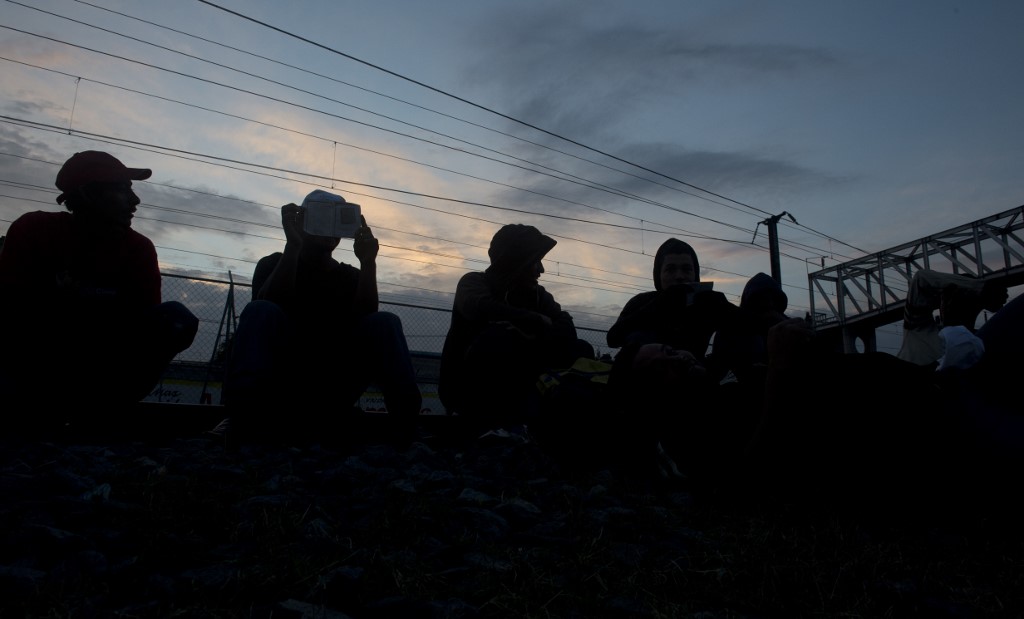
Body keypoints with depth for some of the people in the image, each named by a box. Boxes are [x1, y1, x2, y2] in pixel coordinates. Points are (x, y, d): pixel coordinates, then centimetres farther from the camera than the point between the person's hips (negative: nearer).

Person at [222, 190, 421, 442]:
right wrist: (293, 246, -24)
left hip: (334, 386, 2)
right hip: (282, 381, -1)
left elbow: (365, 319, -10)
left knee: (384, 323, -19)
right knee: (260, 312, -27)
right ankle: (245, 424, -48)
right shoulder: (273, 264, 7)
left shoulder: (350, 276, 12)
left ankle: (406, 427, -38)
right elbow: (267, 309, -16)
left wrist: (368, 263, -22)